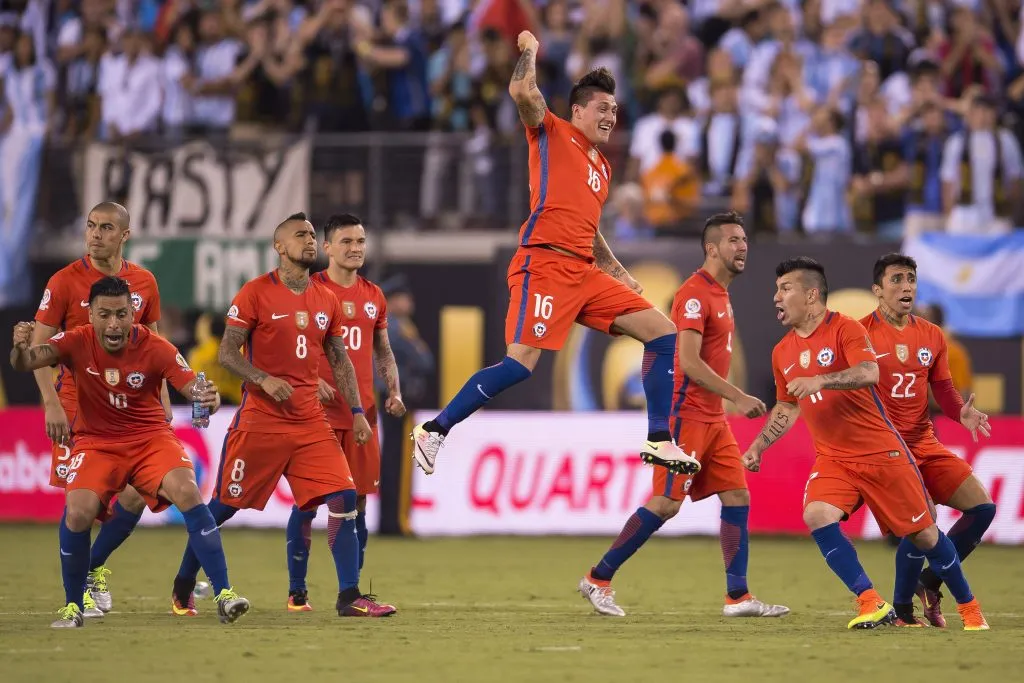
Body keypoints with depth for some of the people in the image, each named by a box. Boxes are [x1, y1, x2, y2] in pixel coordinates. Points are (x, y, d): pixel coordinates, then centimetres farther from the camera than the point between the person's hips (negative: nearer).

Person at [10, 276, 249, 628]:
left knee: (188, 493, -26)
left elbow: (194, 388, -18)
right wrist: (20, 348, -49)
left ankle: (223, 594, -19)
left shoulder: (155, 348, -15)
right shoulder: (78, 342, -13)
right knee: (78, 511, -23)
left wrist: (209, 398, -43)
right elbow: (26, 362, -24)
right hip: (97, 441, 0)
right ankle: (72, 607, 0)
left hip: (151, 437, 0)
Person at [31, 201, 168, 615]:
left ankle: (94, 567, 21)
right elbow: (39, 346, -6)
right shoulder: (65, 282, -6)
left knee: (137, 494, -2)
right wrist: (52, 404, -15)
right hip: (78, 406, -4)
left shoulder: (144, 283, 6)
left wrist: (162, 399, 8)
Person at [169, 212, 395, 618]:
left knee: (343, 498, -9)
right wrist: (264, 380, -21)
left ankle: (349, 597, -5)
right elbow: (227, 353, -6)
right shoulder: (256, 293, -5)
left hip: (311, 420, 5)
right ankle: (182, 588, 19)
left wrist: (357, 411, 8)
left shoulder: (326, 300, 11)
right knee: (224, 505, 3)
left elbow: (340, 360, 17)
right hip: (260, 419, -5)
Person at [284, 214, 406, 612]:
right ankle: (296, 591, 4)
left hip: (362, 413, 4)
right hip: (318, 412, -4)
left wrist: (394, 392, 5)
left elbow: (383, 352, 21)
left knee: (357, 501, 4)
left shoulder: (373, 296, 13)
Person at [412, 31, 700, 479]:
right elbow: (522, 92, -15)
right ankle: (434, 430, -8)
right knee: (521, 364, -19)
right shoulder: (552, 133, 4)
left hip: (586, 272, 8)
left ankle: (659, 442, 3)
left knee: (663, 333, 3)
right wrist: (529, 50, 1)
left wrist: (619, 273, 28)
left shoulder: (602, 167, 25)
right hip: (545, 264, -8)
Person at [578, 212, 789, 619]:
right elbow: (688, 362, -23)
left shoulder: (720, 293, 15)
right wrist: (738, 397, -23)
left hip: (712, 418, 9)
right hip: (686, 414, -9)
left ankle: (738, 597, 4)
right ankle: (598, 579, 2)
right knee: (666, 504, -8)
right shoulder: (695, 293, -15)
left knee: (738, 497, 3)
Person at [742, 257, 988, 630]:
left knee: (923, 533, 2)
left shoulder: (845, 329, -11)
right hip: (833, 458, 5)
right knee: (817, 515, -24)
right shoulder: (782, 353, 8)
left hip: (881, 452, -5)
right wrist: (757, 446, 14)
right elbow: (787, 408, 23)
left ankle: (968, 607, 24)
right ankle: (871, 604, -20)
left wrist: (819, 381, -40)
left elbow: (869, 372, -29)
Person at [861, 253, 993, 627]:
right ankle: (902, 610, -4)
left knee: (982, 507, 2)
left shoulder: (932, 336, 10)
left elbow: (943, 389, 13)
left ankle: (929, 583, 16)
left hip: (925, 445, 7)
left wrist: (962, 412, -8)